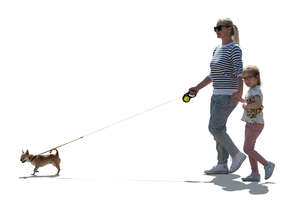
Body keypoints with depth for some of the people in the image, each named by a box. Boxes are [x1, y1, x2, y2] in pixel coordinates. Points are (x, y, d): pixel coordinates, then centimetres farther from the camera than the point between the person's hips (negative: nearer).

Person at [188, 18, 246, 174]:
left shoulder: (234, 48, -11)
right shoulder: (218, 49, 15)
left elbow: (239, 71, -23)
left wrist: (240, 90, -36)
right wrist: (197, 88, 17)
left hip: (229, 95, -9)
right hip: (217, 95, 9)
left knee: (214, 128, -10)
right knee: (218, 129, 8)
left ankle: (237, 155, 5)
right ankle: (222, 165, 13)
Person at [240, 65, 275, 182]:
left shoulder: (256, 91, -17)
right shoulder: (251, 90, 13)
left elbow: (258, 104, -36)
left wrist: (246, 106, -25)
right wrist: (241, 99, 23)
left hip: (256, 124, -10)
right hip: (250, 124, 10)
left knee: (247, 149, -12)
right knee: (250, 149, 8)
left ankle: (267, 164, -1)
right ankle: (255, 174, 12)